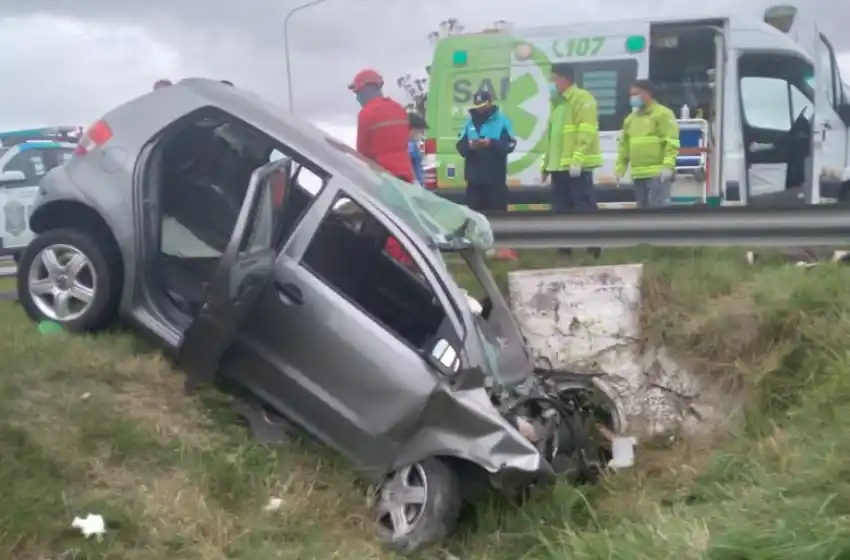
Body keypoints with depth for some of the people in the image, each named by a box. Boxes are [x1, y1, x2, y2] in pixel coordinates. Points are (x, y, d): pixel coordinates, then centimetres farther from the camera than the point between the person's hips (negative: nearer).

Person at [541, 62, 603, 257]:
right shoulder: (558, 102, 21)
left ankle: (594, 248, -6)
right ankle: (564, 248, 16)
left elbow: (586, 134, -17)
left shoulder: (582, 99, -7)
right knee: (560, 210, 10)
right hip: (559, 166, 9)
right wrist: (546, 164, 20)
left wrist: (577, 161, -24)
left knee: (585, 208, -9)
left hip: (577, 167, -9)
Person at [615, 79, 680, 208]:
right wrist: (620, 168, 12)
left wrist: (668, 166, -21)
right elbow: (624, 145, 20)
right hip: (638, 174, 7)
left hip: (658, 173, -7)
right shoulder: (631, 118, 18)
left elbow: (671, 143, -12)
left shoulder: (663, 114, -3)